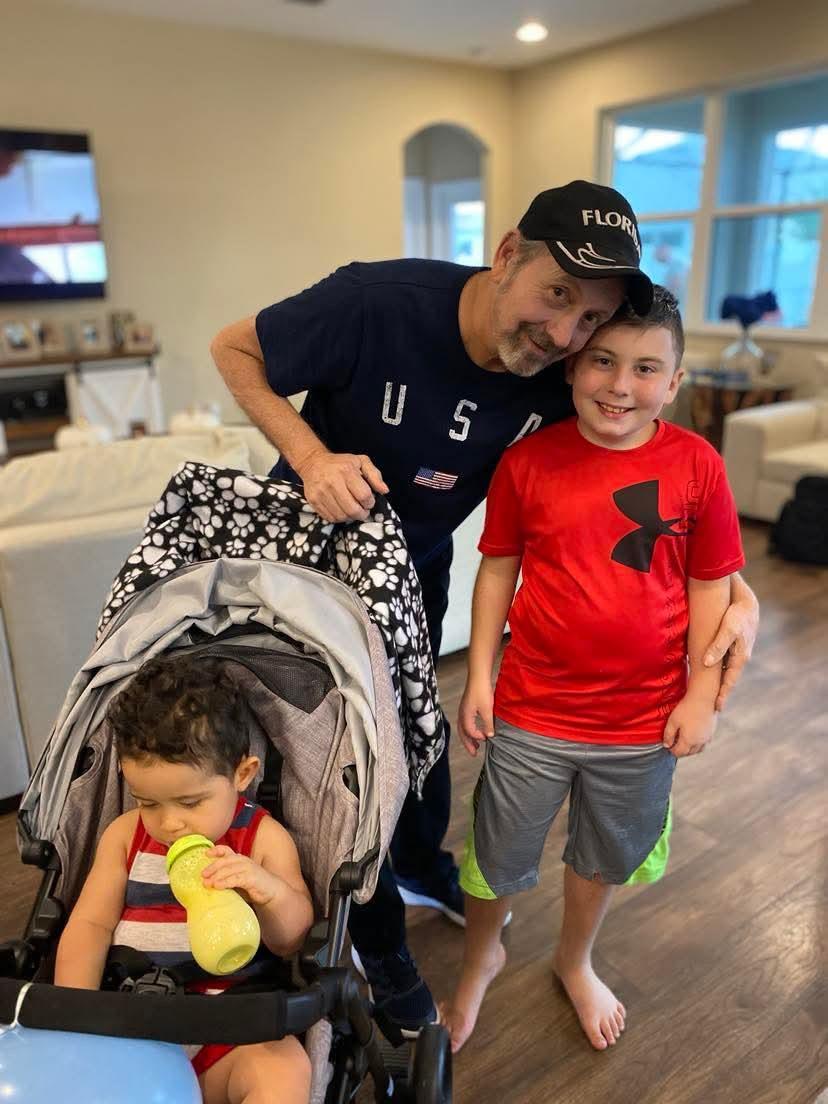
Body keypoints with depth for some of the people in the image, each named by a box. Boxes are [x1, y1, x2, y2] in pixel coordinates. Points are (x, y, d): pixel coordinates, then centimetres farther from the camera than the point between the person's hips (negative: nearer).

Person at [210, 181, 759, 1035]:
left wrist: (737, 588, -22)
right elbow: (234, 349, -18)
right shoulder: (377, 302, -33)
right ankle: (378, 938, 32)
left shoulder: (565, 383, -22)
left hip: (418, 561, 4)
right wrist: (311, 454, -33)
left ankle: (422, 866, 51)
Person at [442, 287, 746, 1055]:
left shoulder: (696, 465, -9)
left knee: (605, 855, 24)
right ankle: (480, 957, 48)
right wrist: (478, 678, -3)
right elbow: (497, 570, -3)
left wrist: (702, 695, -2)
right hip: (532, 710, -1)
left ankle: (575, 961, 54)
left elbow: (710, 587, -2)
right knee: (497, 856, 16)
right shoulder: (528, 460, -11)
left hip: (645, 718, 2)